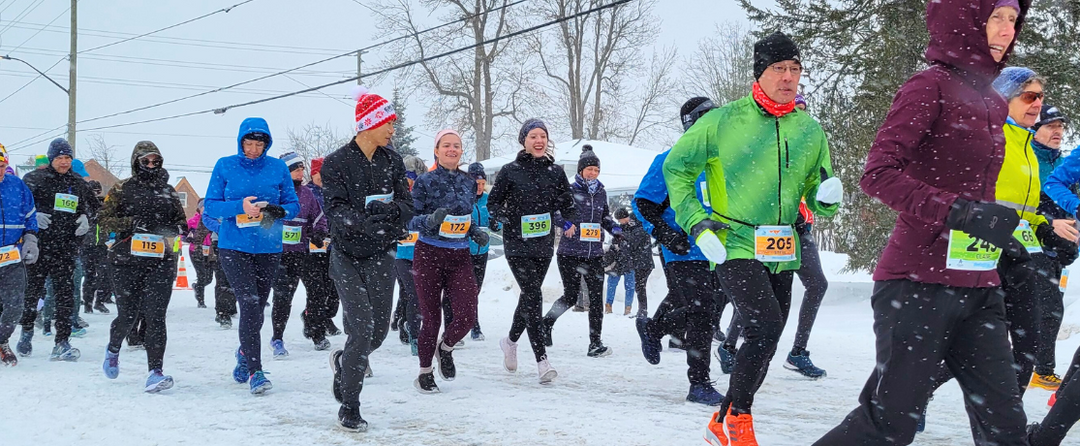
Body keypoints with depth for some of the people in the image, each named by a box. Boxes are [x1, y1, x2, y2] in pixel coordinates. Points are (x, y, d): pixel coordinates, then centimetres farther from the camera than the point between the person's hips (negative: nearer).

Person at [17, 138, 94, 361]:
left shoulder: (78, 184, 13)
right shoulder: (35, 179, 1)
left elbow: (88, 207, 24)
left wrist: (85, 220, 3)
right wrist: (34, 217, -15)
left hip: (66, 249, 3)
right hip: (39, 245, -2)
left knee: (65, 293, -3)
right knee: (33, 289, 6)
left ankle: (62, 343, -3)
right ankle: (27, 330, 30)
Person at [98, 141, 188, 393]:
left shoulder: (168, 192, 15)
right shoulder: (122, 190, 7)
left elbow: (182, 222, 20)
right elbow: (105, 220, 0)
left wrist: (174, 228, -3)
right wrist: (132, 222, -16)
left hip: (161, 262, 1)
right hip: (128, 262, -1)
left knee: (155, 316, -10)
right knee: (127, 314, 1)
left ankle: (156, 371, -13)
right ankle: (113, 350, 34)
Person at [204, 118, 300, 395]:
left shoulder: (278, 168, 5)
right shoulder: (225, 166, 2)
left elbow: (293, 205, 8)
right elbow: (211, 206, 0)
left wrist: (278, 212, -14)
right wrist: (240, 207, -17)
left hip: (268, 248, 2)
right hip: (233, 246, -2)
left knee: (257, 307, 9)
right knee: (249, 303, -16)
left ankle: (245, 355, 36)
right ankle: (255, 371, -14)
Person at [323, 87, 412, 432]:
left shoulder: (392, 162, 5)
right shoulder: (336, 163, -9)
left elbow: (408, 206, 0)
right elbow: (337, 210, -18)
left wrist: (388, 209, -23)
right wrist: (366, 222, -36)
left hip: (381, 255, 5)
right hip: (348, 256, -4)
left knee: (379, 331, 6)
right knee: (362, 329, -12)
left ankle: (343, 362, 40)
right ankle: (349, 408, 2)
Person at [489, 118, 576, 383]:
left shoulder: (555, 172, 6)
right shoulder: (510, 171, -3)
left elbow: (567, 204, 13)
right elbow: (492, 203, 3)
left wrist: (569, 221, -7)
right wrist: (503, 217, -17)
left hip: (544, 245, 4)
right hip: (517, 245, -4)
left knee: (529, 296, 16)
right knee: (533, 297, -14)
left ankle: (511, 340, 42)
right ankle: (542, 360, -15)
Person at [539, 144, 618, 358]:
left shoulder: (601, 192, 11)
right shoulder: (569, 191, -5)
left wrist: (615, 229, 5)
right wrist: (566, 223, -20)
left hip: (595, 254, 4)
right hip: (570, 253, -4)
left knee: (596, 298, -3)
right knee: (571, 296, 1)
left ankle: (595, 343, 1)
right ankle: (546, 323, 28)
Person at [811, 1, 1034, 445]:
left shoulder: (993, 104, 15)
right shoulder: (931, 86, -8)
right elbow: (878, 174, -18)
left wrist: (998, 235, 11)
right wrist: (960, 212, -27)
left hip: (978, 288, 8)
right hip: (920, 282, -8)